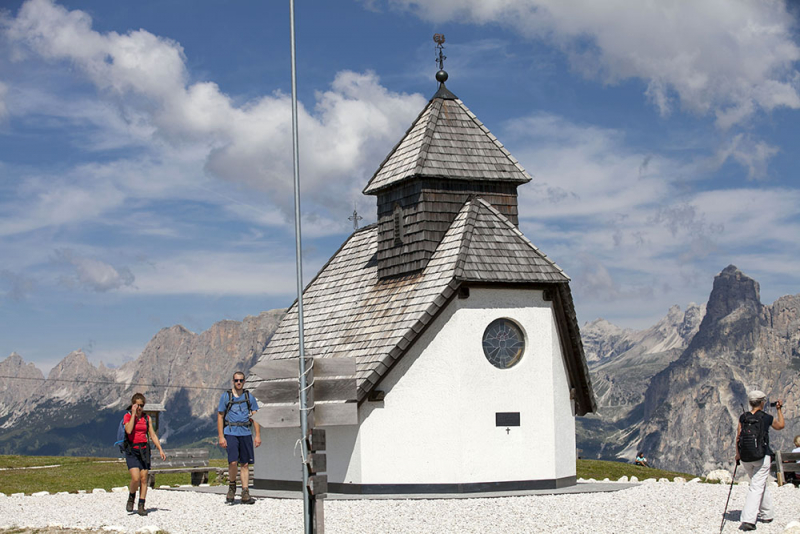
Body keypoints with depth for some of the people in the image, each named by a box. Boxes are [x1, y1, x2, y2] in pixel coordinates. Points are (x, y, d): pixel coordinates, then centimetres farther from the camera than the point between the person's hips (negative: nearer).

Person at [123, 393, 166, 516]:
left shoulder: (147, 418, 9)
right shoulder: (127, 416, -2)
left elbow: (153, 435, 10)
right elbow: (128, 430, -21)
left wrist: (160, 449, 2)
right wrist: (133, 413, -17)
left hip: (144, 449, 4)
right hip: (131, 450, -4)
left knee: (144, 479, 0)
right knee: (136, 478, -16)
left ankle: (141, 506, 6)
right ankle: (131, 498, 12)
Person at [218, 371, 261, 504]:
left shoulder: (249, 397, 11)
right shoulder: (225, 396, 4)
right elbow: (220, 417, 4)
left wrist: (258, 436, 2)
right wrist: (221, 437, -4)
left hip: (246, 433, 3)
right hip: (231, 433, -3)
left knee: (245, 464, 3)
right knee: (233, 462, -17)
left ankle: (245, 494, 6)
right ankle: (231, 487, 6)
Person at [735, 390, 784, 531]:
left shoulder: (743, 417, 1)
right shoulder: (767, 418, -5)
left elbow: (738, 437, 3)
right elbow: (781, 425, 15)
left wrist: (738, 454, 14)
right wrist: (779, 409, 27)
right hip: (762, 456, -4)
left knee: (760, 486, 22)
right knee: (757, 487, -5)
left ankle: (766, 514, 31)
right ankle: (748, 520, -16)